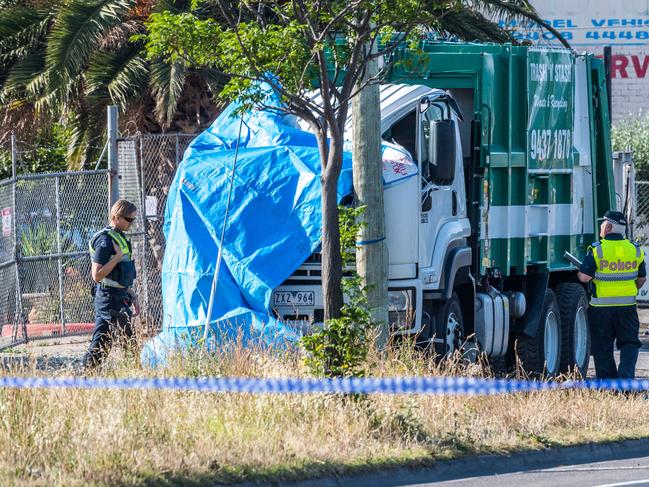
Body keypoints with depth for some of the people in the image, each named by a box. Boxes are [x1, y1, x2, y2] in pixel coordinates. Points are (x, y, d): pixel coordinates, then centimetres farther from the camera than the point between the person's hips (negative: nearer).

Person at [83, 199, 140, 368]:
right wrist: (118, 257, -21)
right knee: (128, 341, -7)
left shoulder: (119, 238, 16)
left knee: (100, 343, 9)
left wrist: (132, 296, 24)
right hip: (110, 299, -10)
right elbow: (97, 275, -20)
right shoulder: (106, 240, -15)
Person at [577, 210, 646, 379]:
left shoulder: (597, 249, -11)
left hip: (601, 306, -3)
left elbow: (584, 277, -15)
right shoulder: (635, 249, 3)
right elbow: (641, 279, 13)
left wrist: (578, 273, 8)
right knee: (629, 343, 9)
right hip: (627, 306, 3)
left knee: (602, 347, 7)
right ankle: (626, 376, -10)